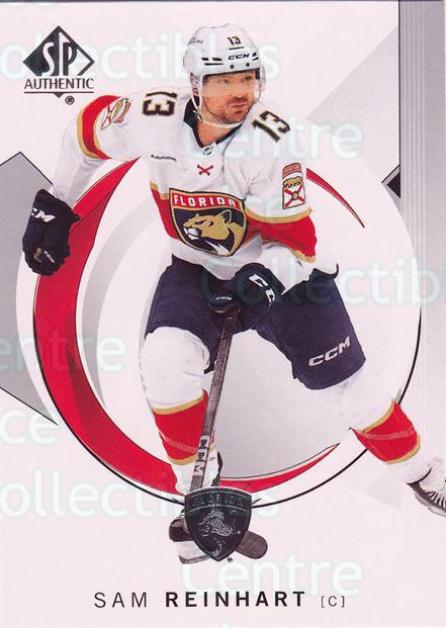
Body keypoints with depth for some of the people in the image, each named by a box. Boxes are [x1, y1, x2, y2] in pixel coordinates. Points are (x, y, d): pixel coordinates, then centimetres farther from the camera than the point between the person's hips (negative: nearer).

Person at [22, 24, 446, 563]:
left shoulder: (267, 141, -25)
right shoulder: (154, 117, -19)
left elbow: (296, 242, -20)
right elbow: (87, 129, 2)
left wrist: (267, 275, -40)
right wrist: (54, 206, 6)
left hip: (276, 269, -2)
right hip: (196, 268, 2)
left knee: (347, 382, -1)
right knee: (165, 362, -23)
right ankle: (198, 484, 2)